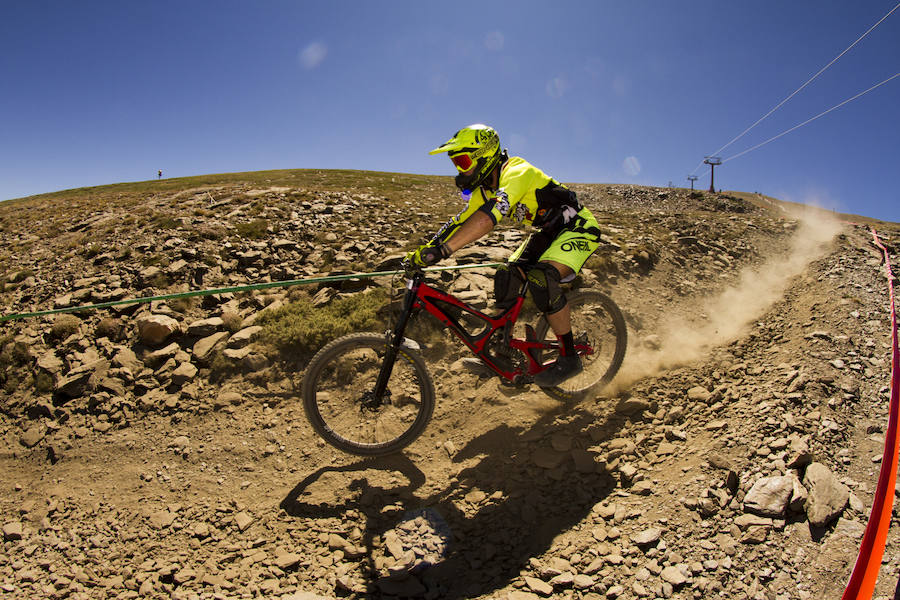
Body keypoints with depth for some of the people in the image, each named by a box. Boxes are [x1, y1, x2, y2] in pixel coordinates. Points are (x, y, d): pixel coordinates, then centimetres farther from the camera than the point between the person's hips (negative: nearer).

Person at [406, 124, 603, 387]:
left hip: (578, 228, -9)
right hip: (548, 232, 9)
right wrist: (423, 251, -9)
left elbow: (489, 216, -44)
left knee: (542, 278, -31)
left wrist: (442, 250, -50)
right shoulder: (484, 188, 0)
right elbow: (461, 221, 3)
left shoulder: (516, 172, -29)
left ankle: (569, 357, -15)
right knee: (506, 277, -7)